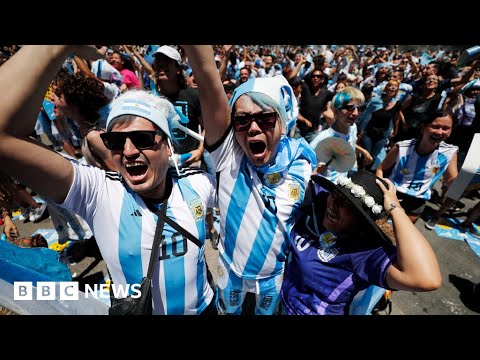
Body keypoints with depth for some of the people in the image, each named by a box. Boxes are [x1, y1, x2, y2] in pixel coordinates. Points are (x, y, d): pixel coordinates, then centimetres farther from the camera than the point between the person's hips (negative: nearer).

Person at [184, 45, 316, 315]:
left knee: (267, 312, 31)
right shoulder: (228, 154, -23)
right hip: (230, 270, 0)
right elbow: (207, 75, -36)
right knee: (228, 311, 30)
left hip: (275, 274, 1)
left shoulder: (303, 165, -18)